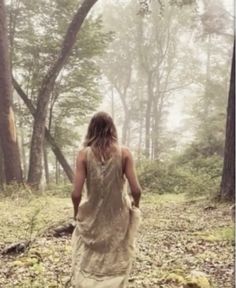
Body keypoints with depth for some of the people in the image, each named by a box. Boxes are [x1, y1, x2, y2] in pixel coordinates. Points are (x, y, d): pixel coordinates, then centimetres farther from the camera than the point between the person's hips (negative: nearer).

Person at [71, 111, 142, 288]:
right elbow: (136, 190, -11)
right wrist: (135, 205, 10)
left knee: (87, 267, 15)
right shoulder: (124, 153, -7)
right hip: (118, 218, 0)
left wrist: (77, 211, 8)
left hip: (92, 218, 0)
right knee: (115, 266, 17)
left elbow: (76, 194, -12)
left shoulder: (84, 154, -8)